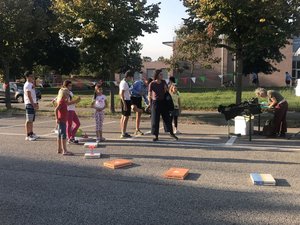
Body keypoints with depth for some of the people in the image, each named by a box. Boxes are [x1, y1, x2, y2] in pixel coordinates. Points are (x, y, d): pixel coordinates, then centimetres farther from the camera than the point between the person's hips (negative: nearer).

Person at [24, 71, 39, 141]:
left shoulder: (32, 84, 16)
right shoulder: (27, 85, -13)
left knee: (32, 120, 15)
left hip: (33, 104, 10)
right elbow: (29, 96, -19)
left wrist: (36, 103, 17)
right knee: (29, 120, -8)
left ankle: (31, 134, 23)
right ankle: (28, 136, -5)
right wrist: (34, 105, -22)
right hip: (29, 104, -10)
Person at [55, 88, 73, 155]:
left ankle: (59, 149, 23)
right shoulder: (61, 102, -17)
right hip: (62, 121, -10)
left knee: (60, 135, 14)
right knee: (64, 135, -10)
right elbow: (56, 109, -26)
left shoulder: (63, 101, 12)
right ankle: (64, 151, -9)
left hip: (62, 121, 10)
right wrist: (57, 119, -23)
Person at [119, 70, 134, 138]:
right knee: (126, 117, -7)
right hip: (126, 101, -11)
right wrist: (124, 104, -25)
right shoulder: (125, 83, -17)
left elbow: (120, 93, 21)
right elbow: (122, 94, -23)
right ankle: (123, 133, -4)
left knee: (123, 116, 16)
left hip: (123, 100, 11)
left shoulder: (122, 82, 14)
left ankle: (123, 132, 26)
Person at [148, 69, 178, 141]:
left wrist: (165, 88, -12)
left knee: (167, 118, 6)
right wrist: (150, 104, -14)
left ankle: (171, 133, 20)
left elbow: (166, 92, 10)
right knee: (155, 120, 0)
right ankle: (156, 136, 8)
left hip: (163, 102, 3)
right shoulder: (152, 84, -9)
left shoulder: (163, 82, 1)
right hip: (155, 102, -3)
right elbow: (149, 95, -6)